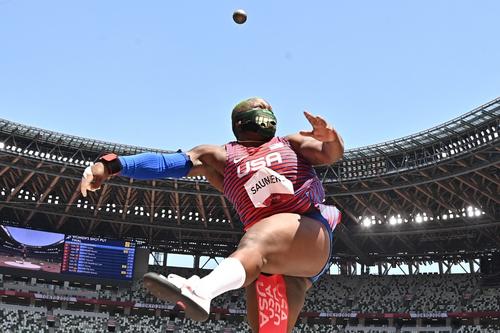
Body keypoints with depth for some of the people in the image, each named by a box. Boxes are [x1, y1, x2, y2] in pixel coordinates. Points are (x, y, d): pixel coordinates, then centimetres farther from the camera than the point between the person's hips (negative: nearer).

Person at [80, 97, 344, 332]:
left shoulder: (291, 144, 18)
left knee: (257, 242, -33)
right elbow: (169, 162, 3)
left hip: (310, 232, -2)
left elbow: (332, 154, 3)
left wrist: (330, 137, -23)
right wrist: (114, 164, -10)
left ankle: (200, 290, -59)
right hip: (268, 259, 2)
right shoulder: (222, 157, 15)